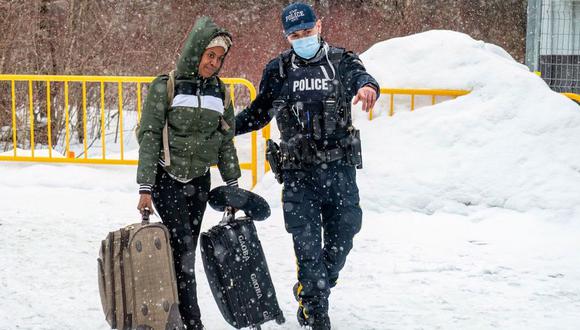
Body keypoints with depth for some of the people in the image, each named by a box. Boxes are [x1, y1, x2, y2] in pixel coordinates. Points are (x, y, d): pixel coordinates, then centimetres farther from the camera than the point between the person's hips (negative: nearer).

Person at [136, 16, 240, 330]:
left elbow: (226, 141, 12)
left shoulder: (219, 90, 6)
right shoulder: (166, 87, -9)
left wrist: (232, 184, 11)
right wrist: (145, 188, -16)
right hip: (167, 179, -5)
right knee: (183, 247, -14)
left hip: (199, 182, 5)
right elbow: (149, 137, -11)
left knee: (185, 250, 5)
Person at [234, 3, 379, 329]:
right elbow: (258, 113, 16)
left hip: (340, 170, 0)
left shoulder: (341, 61, 2)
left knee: (342, 237, 10)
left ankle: (310, 290, 34)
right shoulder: (278, 70, 6)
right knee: (308, 244, -4)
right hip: (298, 174, 0)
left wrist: (367, 85, -47)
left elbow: (358, 75, -22)